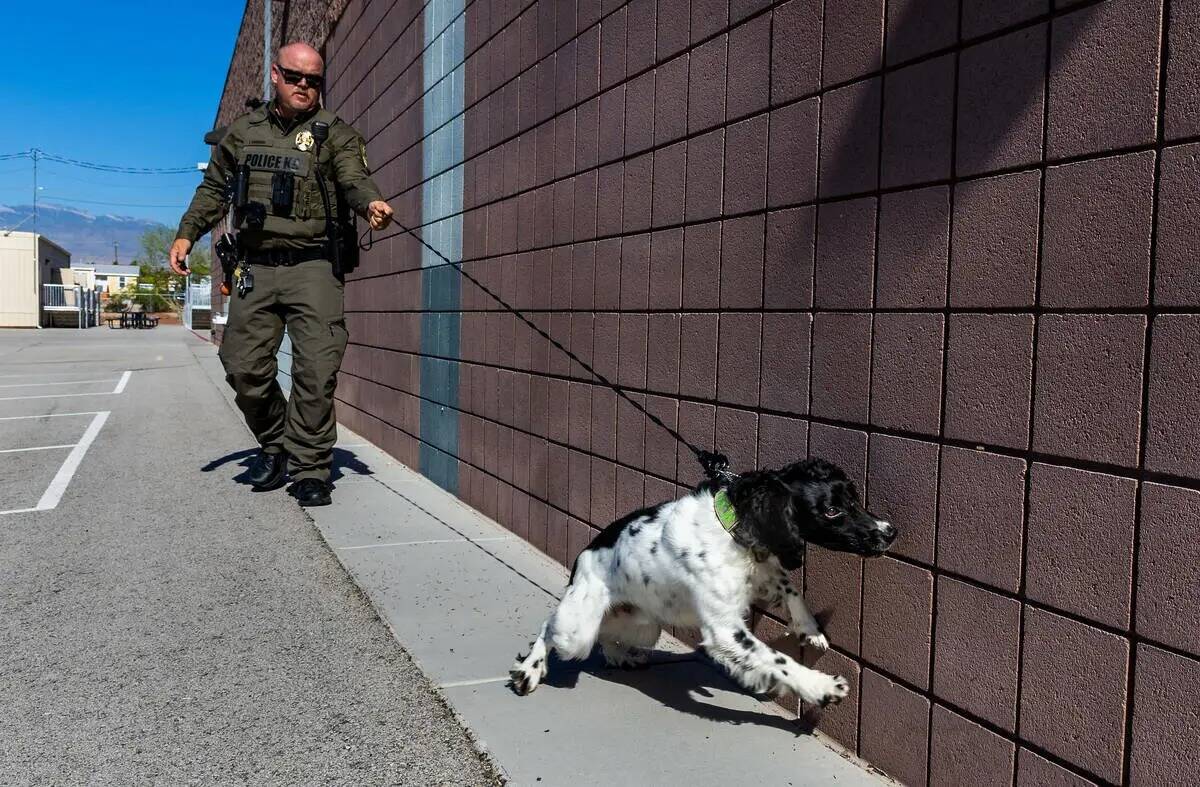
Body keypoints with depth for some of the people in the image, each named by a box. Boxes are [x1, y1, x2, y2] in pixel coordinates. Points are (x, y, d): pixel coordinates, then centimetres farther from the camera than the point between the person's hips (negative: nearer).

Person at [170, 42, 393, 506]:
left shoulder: (334, 134, 5)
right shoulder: (243, 131, 15)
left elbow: (354, 178, -13)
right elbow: (214, 189, 22)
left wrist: (371, 203, -36)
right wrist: (186, 233, 9)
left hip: (313, 268, -3)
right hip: (257, 269, 4)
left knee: (316, 371, -10)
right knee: (244, 367, 4)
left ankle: (310, 470, 2)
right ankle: (274, 445, 27)